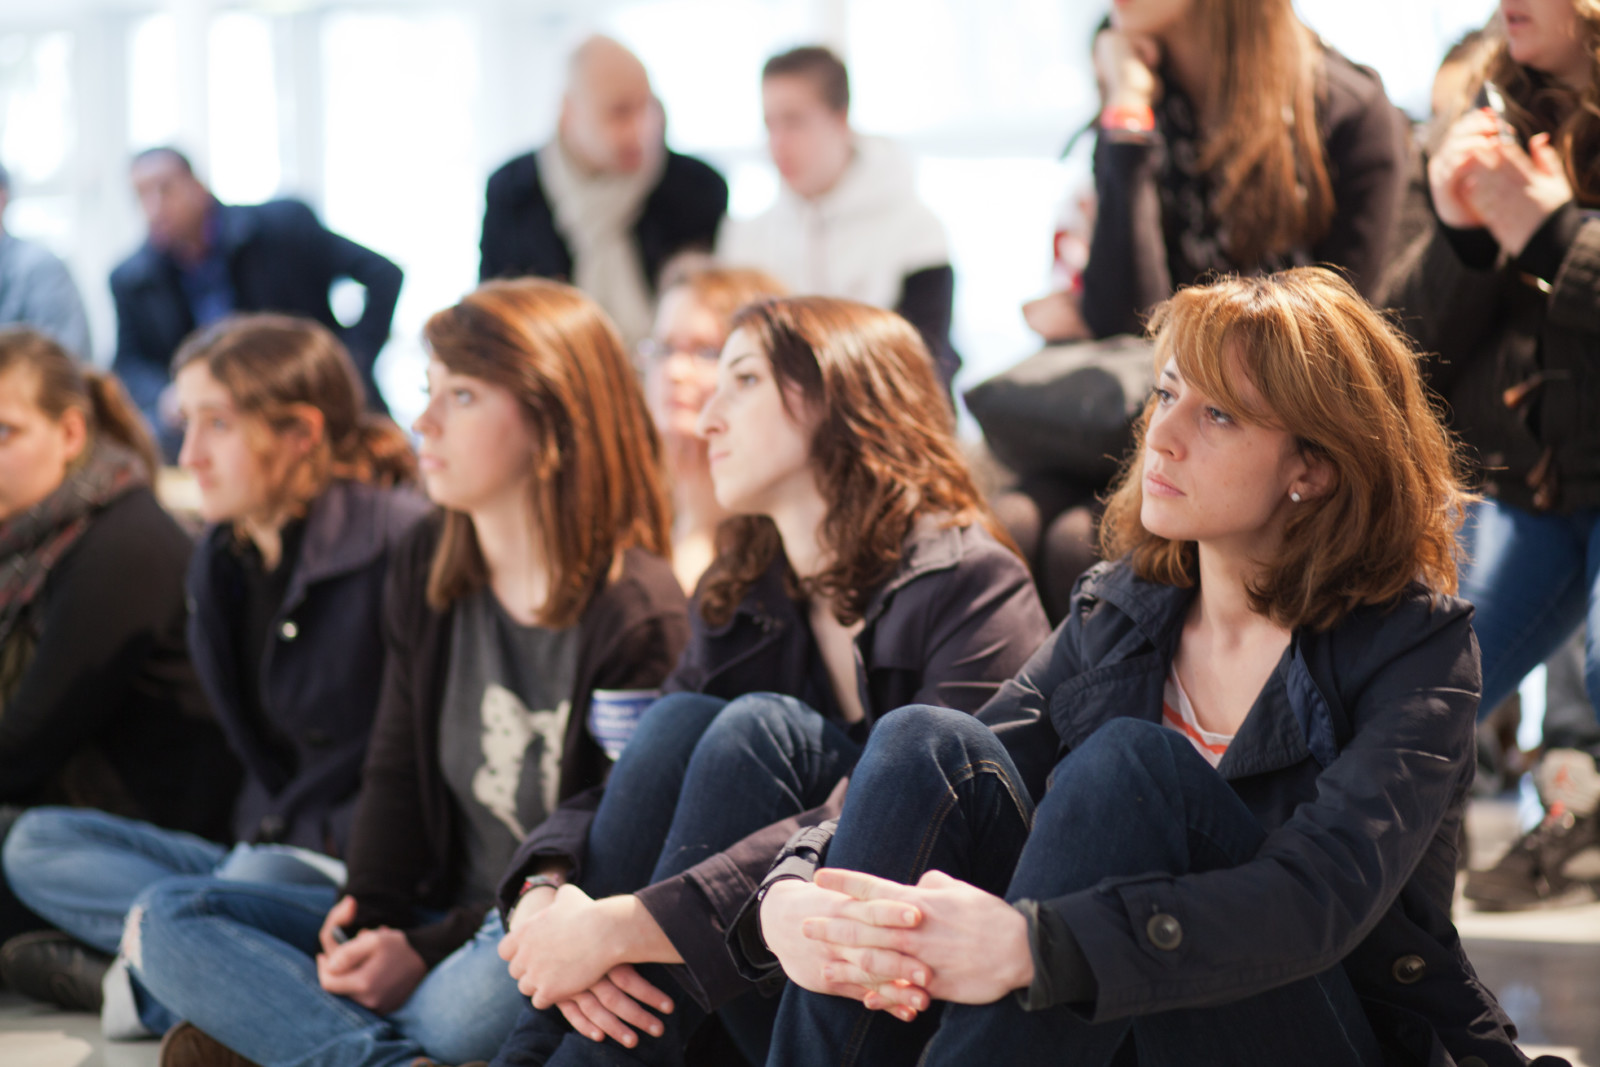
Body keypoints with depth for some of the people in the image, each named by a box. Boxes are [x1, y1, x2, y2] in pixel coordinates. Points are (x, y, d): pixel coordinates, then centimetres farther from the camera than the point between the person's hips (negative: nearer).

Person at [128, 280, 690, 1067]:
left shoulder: (638, 612, -13)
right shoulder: (425, 570, 10)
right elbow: (397, 772, 13)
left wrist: (430, 951, -18)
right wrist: (366, 919, -6)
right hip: (443, 914, 8)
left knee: (483, 991, -43)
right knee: (167, 920, -10)